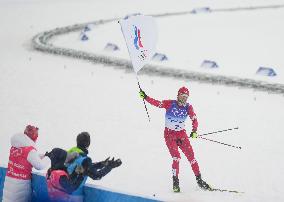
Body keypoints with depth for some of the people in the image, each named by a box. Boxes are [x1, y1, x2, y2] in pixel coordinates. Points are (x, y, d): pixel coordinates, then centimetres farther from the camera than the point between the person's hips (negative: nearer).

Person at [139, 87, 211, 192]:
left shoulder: (188, 107, -3)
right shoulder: (170, 104, -11)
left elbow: (194, 120, -10)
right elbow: (156, 103, -17)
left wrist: (194, 131, -26)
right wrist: (146, 97, -31)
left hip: (182, 134, 3)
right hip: (169, 134, -3)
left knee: (191, 156, -2)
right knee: (176, 157, -14)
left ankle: (199, 179, 7)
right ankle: (175, 181, -3)